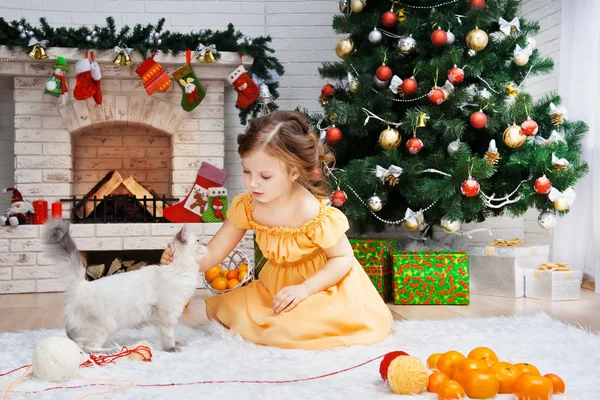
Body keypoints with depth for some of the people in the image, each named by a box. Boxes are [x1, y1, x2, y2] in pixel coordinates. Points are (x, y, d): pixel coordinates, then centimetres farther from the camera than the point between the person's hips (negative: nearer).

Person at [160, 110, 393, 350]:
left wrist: (304, 289, -29)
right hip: (275, 284, 6)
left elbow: (343, 258, -18)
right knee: (230, 309, -3)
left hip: (321, 283, -6)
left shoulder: (312, 214, -30)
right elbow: (212, 254, -9)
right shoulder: (245, 207, -14)